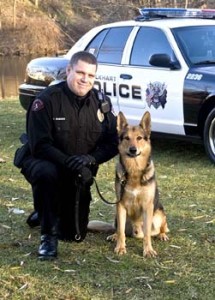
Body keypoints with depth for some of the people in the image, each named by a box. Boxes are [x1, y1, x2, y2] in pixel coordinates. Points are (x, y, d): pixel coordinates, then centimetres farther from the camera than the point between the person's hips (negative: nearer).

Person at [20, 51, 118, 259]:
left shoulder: (101, 103, -5)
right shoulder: (47, 100, -20)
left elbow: (113, 142, -7)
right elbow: (39, 145, -24)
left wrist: (92, 158, -26)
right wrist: (67, 161, -38)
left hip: (79, 175, 5)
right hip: (42, 162, -4)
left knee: (74, 235, 7)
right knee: (47, 173, -42)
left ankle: (45, 213, 41)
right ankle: (48, 236, -25)